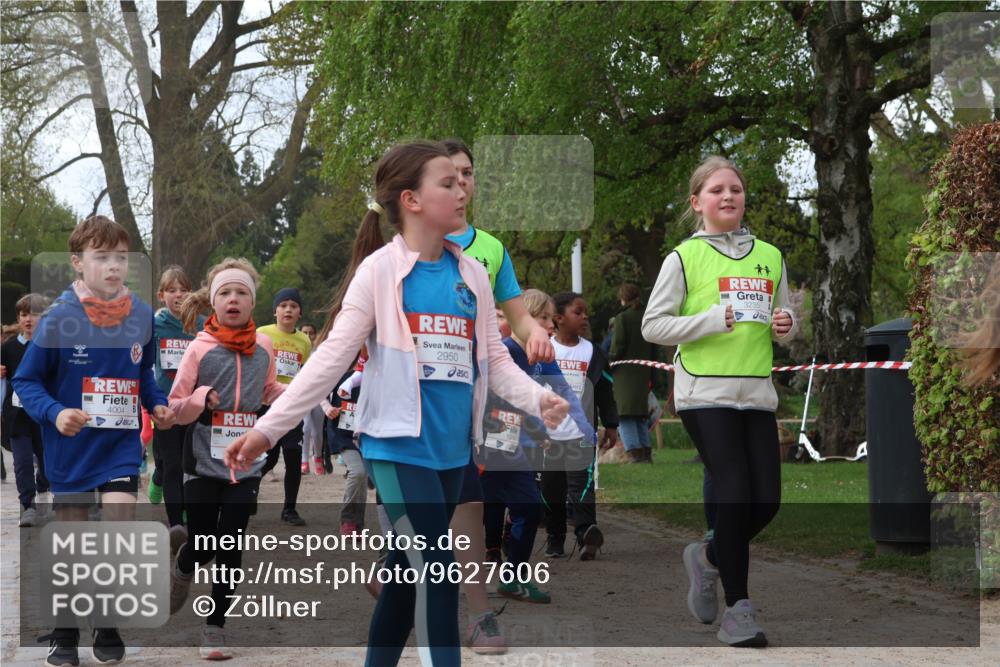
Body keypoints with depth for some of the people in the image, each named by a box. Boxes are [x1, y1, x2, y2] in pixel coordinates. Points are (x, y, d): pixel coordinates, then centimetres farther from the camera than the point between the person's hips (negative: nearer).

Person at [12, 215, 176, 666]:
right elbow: (26, 381, -7)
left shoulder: (142, 315, -4)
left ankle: (110, 626, 8)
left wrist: (157, 405, -2)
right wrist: (54, 413, -23)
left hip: (122, 445, 1)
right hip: (70, 447, -1)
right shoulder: (59, 318, -15)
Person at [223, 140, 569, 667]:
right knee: (435, 573, -10)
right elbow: (332, 357, -8)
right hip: (399, 445, -6)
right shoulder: (380, 270, -7)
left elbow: (495, 359, 9)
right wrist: (268, 428, -14)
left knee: (409, 569, 15)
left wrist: (538, 399, -11)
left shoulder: (473, 274, 8)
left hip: (453, 448, 6)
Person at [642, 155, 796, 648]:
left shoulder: (769, 257, 13)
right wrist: (711, 320, -15)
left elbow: (785, 321, 22)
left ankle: (709, 558, 29)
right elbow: (652, 326, -2)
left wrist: (784, 326, -2)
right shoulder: (684, 257, 0)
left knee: (766, 500, 0)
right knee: (735, 493, -11)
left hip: (757, 393, 5)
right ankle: (738, 610, -1)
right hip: (705, 392, -5)